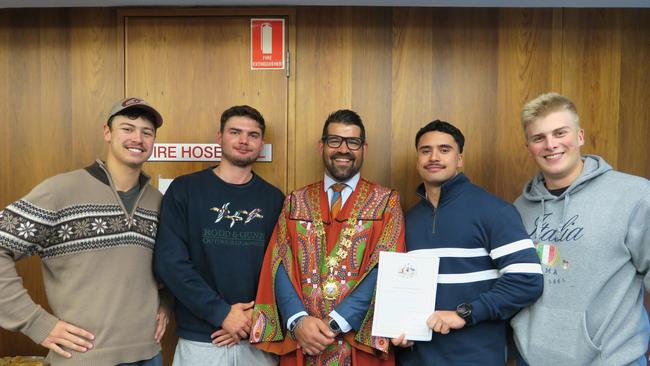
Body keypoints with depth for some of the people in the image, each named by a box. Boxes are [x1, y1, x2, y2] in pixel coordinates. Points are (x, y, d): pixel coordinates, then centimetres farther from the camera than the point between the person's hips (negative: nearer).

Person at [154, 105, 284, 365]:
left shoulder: (274, 199, 3)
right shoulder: (184, 190, -4)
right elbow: (169, 262, -11)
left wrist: (257, 316, -11)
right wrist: (221, 313, -15)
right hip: (198, 340, -2)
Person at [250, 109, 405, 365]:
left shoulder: (386, 202, -2)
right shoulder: (296, 202, 6)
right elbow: (280, 266, -1)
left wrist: (335, 323, -18)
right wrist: (298, 320, -16)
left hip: (361, 343, -1)